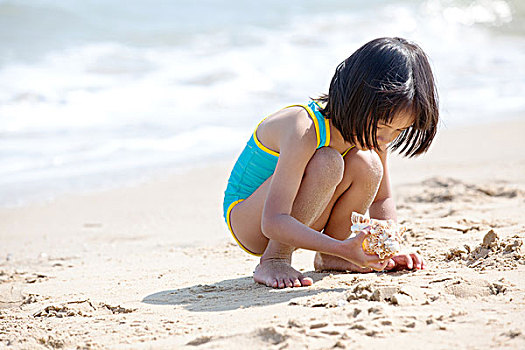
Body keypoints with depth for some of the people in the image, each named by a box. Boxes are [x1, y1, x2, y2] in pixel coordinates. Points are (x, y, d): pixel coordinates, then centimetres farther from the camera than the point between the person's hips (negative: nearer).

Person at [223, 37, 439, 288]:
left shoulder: (370, 132, -11)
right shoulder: (304, 132, -33)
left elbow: (382, 199, 3)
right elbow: (273, 223, -39)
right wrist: (344, 248, -48)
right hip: (244, 218, -7)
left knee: (366, 164, -19)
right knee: (327, 163, -33)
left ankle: (327, 258, -1)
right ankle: (273, 260, -20)